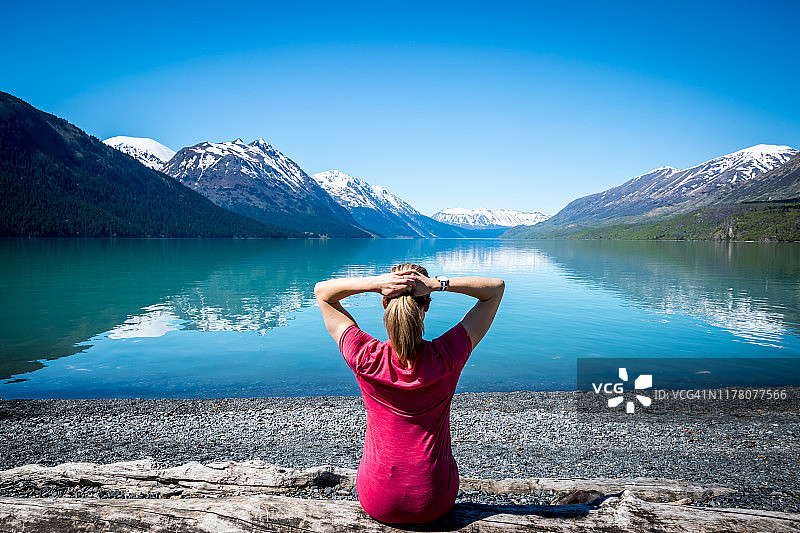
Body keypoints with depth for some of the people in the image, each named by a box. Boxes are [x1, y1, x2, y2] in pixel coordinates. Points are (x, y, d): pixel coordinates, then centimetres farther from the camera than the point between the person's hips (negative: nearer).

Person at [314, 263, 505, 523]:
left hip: (377, 503, 0)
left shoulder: (366, 358, -23)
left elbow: (322, 291, -9)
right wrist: (437, 284, -26)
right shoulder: (447, 356, -23)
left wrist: (375, 282, -25)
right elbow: (496, 287, -11)